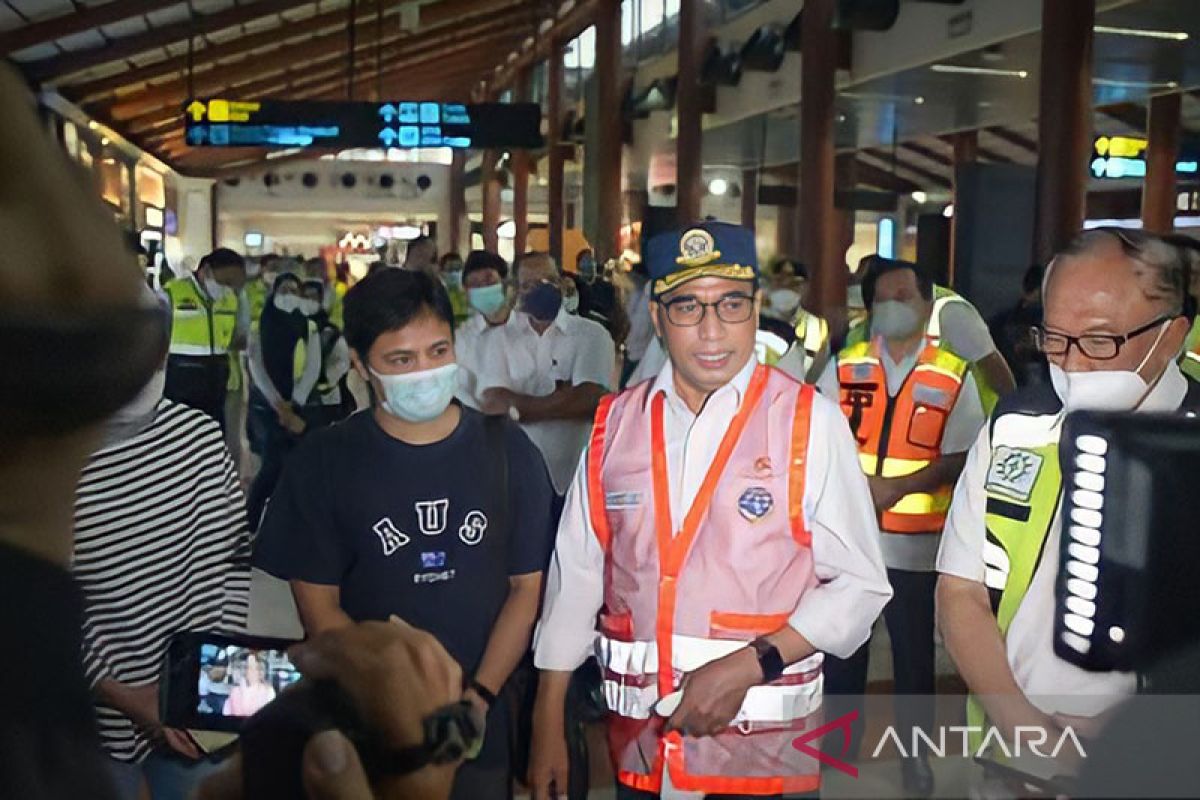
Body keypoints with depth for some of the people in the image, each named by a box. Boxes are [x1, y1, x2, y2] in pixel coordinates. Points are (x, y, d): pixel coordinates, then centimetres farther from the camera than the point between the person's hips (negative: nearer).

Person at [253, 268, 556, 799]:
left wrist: (478, 697, -13)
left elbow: (527, 587, -2)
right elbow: (319, 606, -6)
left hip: (486, 722, 1)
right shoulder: (323, 462, -5)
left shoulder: (506, 451, -2)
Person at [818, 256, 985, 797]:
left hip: (915, 543, -1)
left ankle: (914, 752, 29)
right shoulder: (844, 367, 4)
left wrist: (899, 486, -18)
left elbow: (962, 457, -6)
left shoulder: (954, 376, -2)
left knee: (913, 653, 12)